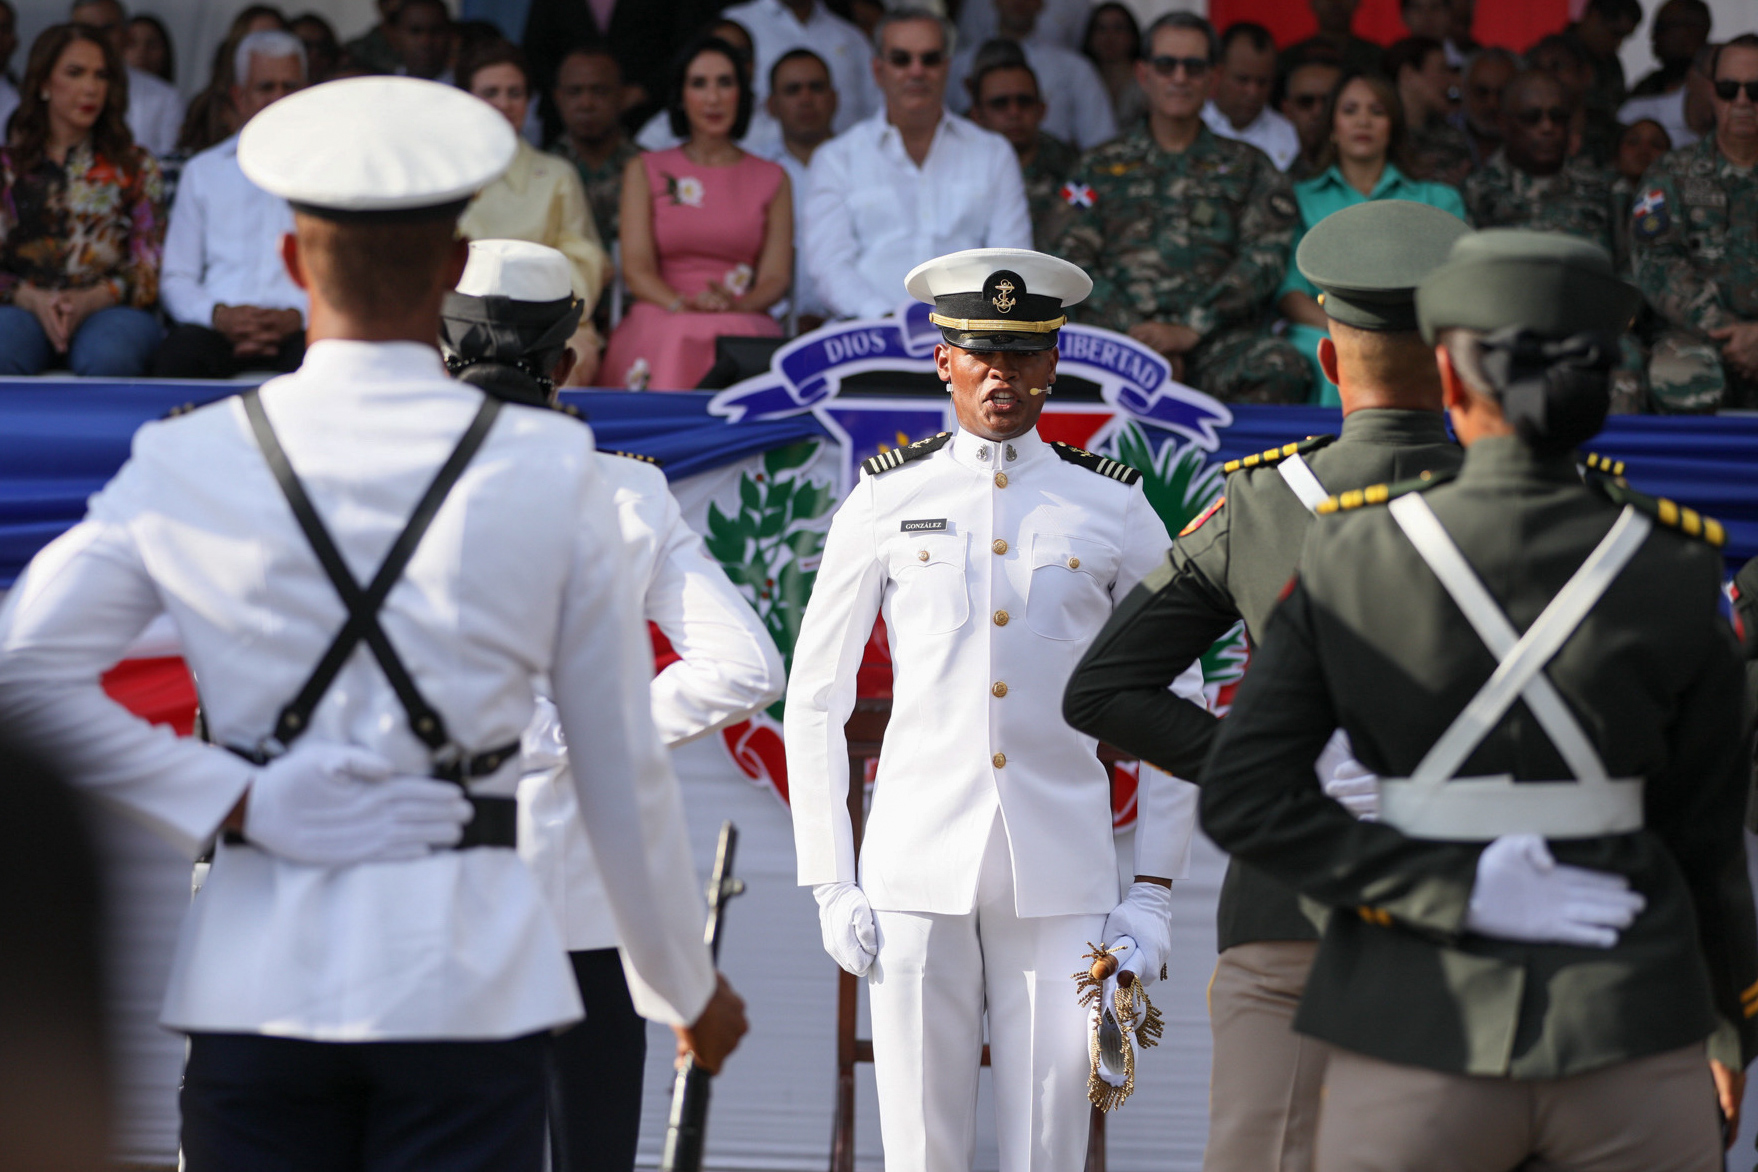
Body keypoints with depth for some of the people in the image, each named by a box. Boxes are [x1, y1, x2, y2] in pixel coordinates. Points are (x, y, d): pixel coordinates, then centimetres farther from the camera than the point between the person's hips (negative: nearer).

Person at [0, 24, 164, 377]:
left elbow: (149, 268, 8)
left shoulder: (136, 169, 18)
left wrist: (90, 300, -11)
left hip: (108, 307, 0)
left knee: (108, 359, -38)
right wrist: (32, 299, -12)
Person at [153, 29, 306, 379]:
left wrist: (297, 317, -12)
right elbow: (176, 279, 17)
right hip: (219, 329, 1)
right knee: (179, 353, -36)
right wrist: (218, 314, -6)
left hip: (299, 330, -1)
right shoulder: (203, 171, 24)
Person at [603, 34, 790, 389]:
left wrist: (737, 305, -15)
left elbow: (776, 277, 9)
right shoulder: (645, 171, 17)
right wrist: (682, 305, -16)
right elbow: (636, 269, 5)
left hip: (744, 323, 0)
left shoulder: (772, 179, 19)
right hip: (660, 322, 0)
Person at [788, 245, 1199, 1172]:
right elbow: (814, 702, 9)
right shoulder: (885, 504, 6)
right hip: (918, 876, 0)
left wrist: (1152, 895, 2)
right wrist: (830, 884, 2)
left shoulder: (1115, 513, 6)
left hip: (1061, 878, 0)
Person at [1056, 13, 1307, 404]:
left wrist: (1189, 330, -10)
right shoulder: (1100, 168, 22)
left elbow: (1264, 259, 6)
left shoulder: (1247, 168, 21)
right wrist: (1138, 331, -8)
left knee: (1282, 367, -35)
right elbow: (1074, 259, 10)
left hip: (1213, 339, 0)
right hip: (1120, 331, 0)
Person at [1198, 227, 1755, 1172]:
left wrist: (1455, 896, -11)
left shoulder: (1349, 555, -5)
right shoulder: (1676, 571, -4)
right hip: (1630, 1038, 0)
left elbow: (1245, 800, -9)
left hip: (1424, 1039, 0)